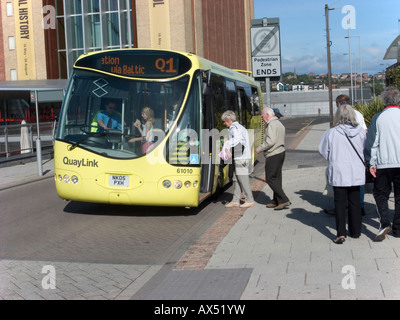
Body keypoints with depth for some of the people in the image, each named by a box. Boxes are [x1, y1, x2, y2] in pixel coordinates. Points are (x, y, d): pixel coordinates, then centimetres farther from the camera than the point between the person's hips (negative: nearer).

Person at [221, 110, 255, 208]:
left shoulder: (234, 128, -11)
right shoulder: (240, 127, 20)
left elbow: (237, 139, -29)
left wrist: (226, 146, -32)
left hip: (240, 158, -10)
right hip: (243, 157, 10)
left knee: (243, 179, -5)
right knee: (236, 179, 12)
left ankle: (250, 200, 0)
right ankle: (235, 200, 14)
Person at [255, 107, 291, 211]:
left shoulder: (271, 125, -16)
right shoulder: (279, 124, 18)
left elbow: (270, 141, -25)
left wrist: (259, 149, -15)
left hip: (273, 155, -10)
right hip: (280, 152, 10)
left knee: (270, 179, -6)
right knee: (276, 178, 13)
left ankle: (284, 200, -10)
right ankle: (276, 201, 18)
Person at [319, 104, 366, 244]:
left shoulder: (331, 133, -12)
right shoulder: (361, 132, -5)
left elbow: (323, 151, -1)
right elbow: (365, 150, 7)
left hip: (338, 173, -2)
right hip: (357, 173, 3)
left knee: (340, 203, 4)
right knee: (355, 202, 14)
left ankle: (341, 233, -2)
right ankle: (355, 231, 23)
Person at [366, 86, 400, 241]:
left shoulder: (377, 118, -2)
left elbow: (372, 142, -2)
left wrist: (372, 163, 1)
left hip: (383, 164, -1)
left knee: (380, 194, 11)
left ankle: (384, 223, -8)